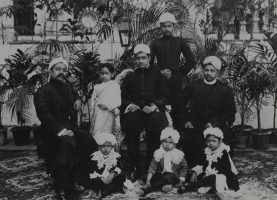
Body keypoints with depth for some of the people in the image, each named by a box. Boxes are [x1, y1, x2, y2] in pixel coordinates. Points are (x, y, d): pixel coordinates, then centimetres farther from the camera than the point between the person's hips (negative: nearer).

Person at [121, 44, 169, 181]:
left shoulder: (157, 75, 19)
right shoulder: (130, 77, 24)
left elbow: (164, 96, 9)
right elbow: (123, 96, 17)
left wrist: (154, 105, -9)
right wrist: (128, 104, -5)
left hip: (152, 110, -1)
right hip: (134, 110, 1)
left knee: (155, 123, -32)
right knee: (130, 122, -31)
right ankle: (134, 169, -23)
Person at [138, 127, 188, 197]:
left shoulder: (178, 155, -3)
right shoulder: (158, 153, 0)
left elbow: (184, 168, 7)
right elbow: (152, 167, -5)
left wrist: (181, 180, -2)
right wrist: (148, 180, -15)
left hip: (172, 175, -4)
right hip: (161, 174, 4)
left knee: (165, 179, -35)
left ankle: (145, 191, -41)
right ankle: (169, 185, -31)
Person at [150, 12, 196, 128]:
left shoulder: (180, 42, 9)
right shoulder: (155, 43, 9)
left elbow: (191, 61, 9)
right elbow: (149, 63, 8)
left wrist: (179, 73, 3)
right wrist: (160, 72, -5)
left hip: (175, 81, 0)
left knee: (176, 108, -3)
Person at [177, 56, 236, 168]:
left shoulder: (225, 90, 4)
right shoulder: (194, 87, 7)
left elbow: (230, 111, 2)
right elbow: (181, 102, 15)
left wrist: (215, 123, -8)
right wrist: (186, 120, 6)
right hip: (195, 129, 1)